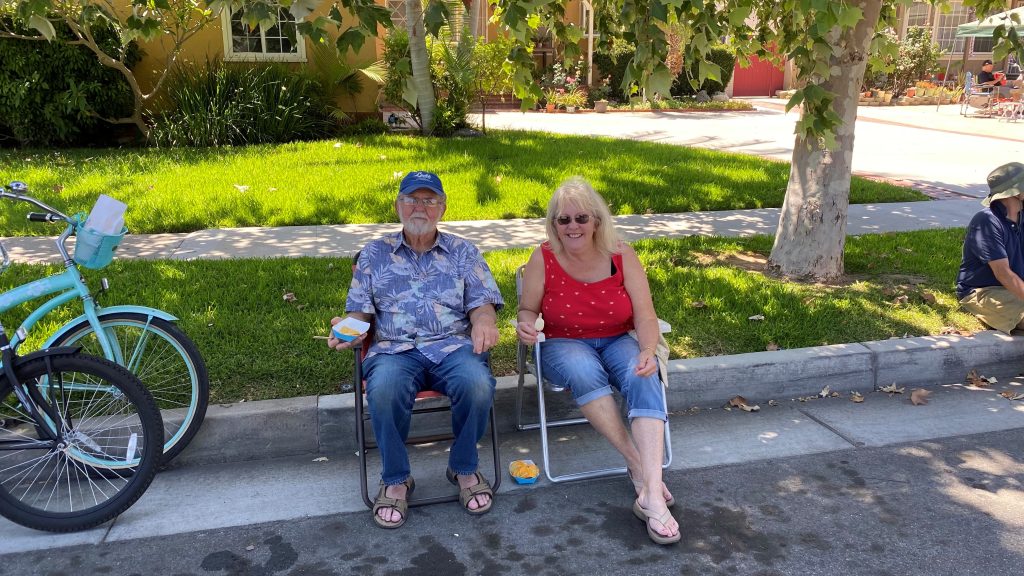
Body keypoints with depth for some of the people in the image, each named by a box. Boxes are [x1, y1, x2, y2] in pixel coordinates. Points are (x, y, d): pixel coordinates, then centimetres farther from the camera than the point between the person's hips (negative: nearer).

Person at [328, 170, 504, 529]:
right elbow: (360, 311, 13)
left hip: (453, 344, 1)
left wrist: (483, 321, -18)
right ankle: (395, 479, -9)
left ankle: (464, 468, -4)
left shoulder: (463, 252, 17)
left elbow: (482, 303, 7)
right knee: (384, 388, -36)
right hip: (395, 349, 0)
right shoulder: (374, 254, 18)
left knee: (477, 383, -33)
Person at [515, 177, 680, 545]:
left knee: (643, 377, -32)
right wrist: (526, 324, -21)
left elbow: (645, 316, -9)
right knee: (583, 371, -38)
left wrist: (647, 351, -29)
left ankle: (651, 493, -41)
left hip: (618, 341, 1)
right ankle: (637, 466, -31)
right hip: (564, 345, -1)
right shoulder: (543, 258, -7)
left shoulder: (621, 255, -6)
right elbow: (528, 309, 4)